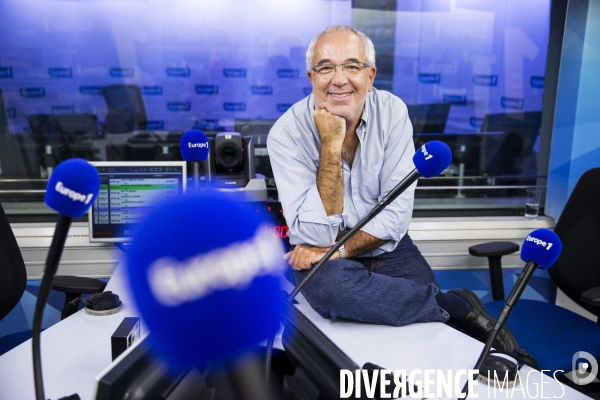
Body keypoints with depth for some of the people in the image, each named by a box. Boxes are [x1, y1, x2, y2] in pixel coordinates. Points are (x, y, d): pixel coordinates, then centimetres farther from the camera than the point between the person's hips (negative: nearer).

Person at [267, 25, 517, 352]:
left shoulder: (392, 112, -10)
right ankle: (460, 307, -17)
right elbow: (316, 236, -24)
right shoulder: (287, 133, -17)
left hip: (386, 248, 1)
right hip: (323, 258, 0)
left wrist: (337, 249, -22)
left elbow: (396, 214, -12)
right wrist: (331, 145, -29)